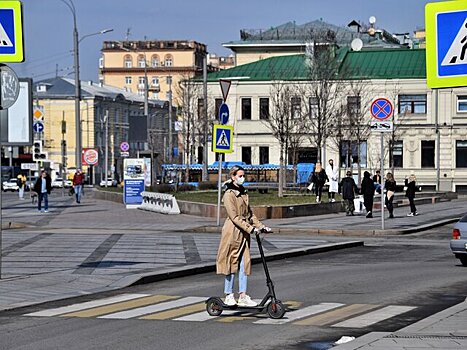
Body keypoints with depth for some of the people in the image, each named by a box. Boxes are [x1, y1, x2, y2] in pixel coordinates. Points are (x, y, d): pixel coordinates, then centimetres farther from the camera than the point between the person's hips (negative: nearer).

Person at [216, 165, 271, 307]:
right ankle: (229, 296, 9)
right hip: (233, 232, -7)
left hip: (244, 233, 7)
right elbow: (234, 217, -18)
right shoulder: (229, 195, -11)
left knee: (244, 263, 4)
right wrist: (250, 228, -23)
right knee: (232, 262, -1)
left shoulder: (243, 193, 14)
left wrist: (261, 226, 10)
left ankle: (243, 296, 6)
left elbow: (249, 213, 20)